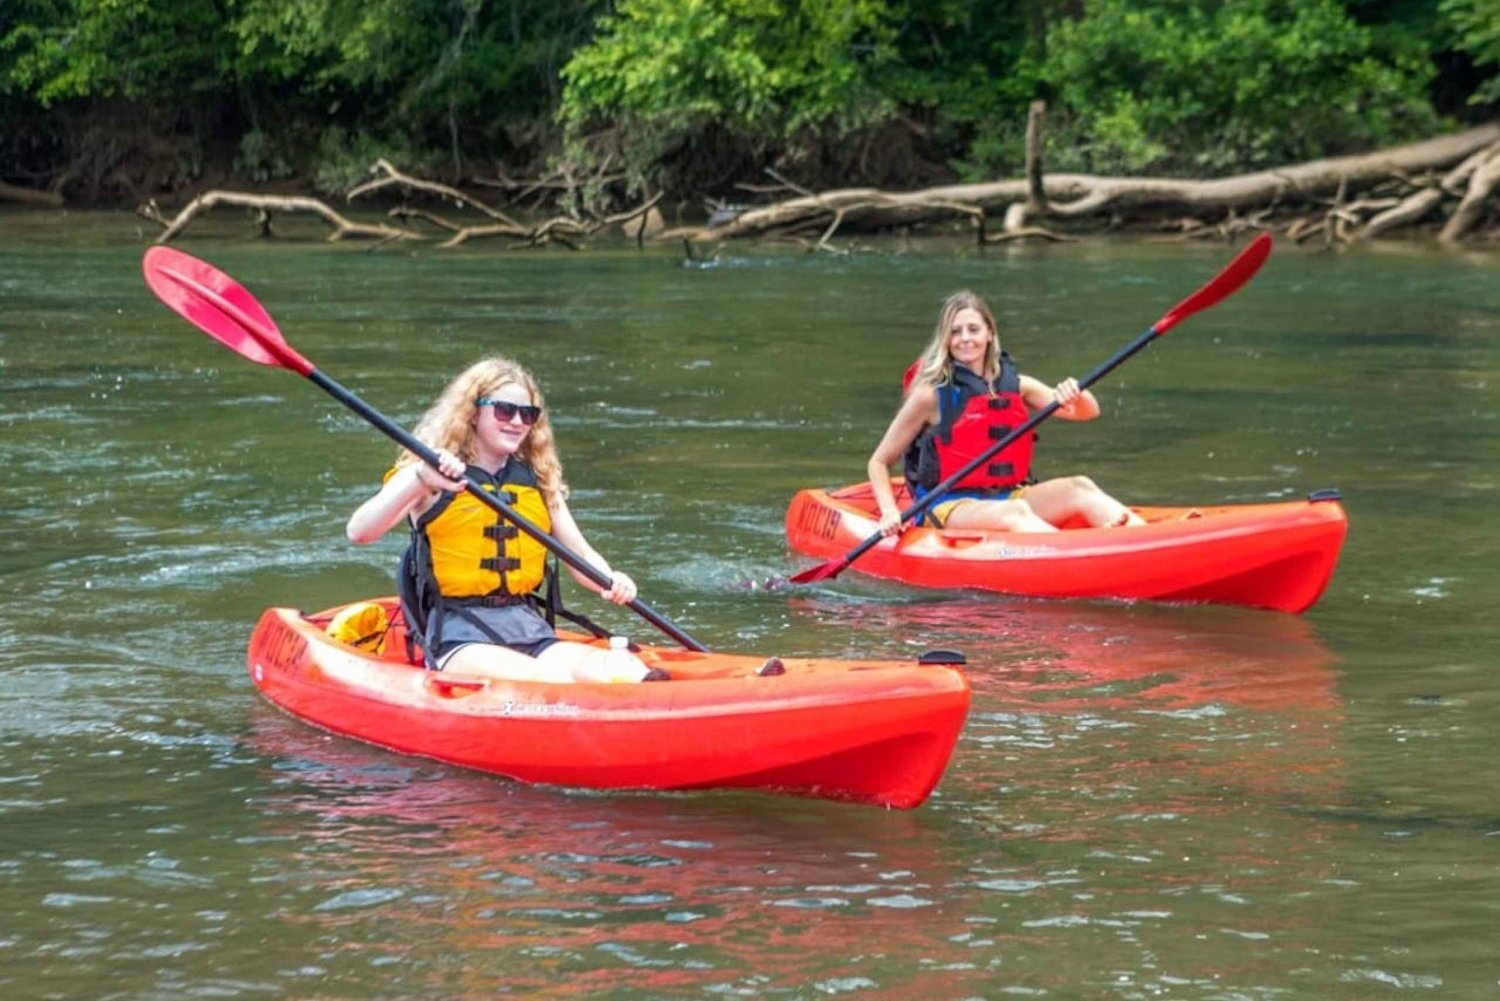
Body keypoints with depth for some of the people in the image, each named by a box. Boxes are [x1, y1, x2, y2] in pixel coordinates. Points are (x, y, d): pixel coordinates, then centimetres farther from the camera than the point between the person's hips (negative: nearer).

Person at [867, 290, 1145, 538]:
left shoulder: (1016, 385, 9)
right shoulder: (931, 395, -4)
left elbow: (1088, 412, 3)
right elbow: (879, 462, -1)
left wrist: (1076, 395, -20)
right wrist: (890, 513, -16)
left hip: (1009, 496, 5)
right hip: (950, 507, -5)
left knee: (1080, 488, -20)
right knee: (1014, 513, -35)